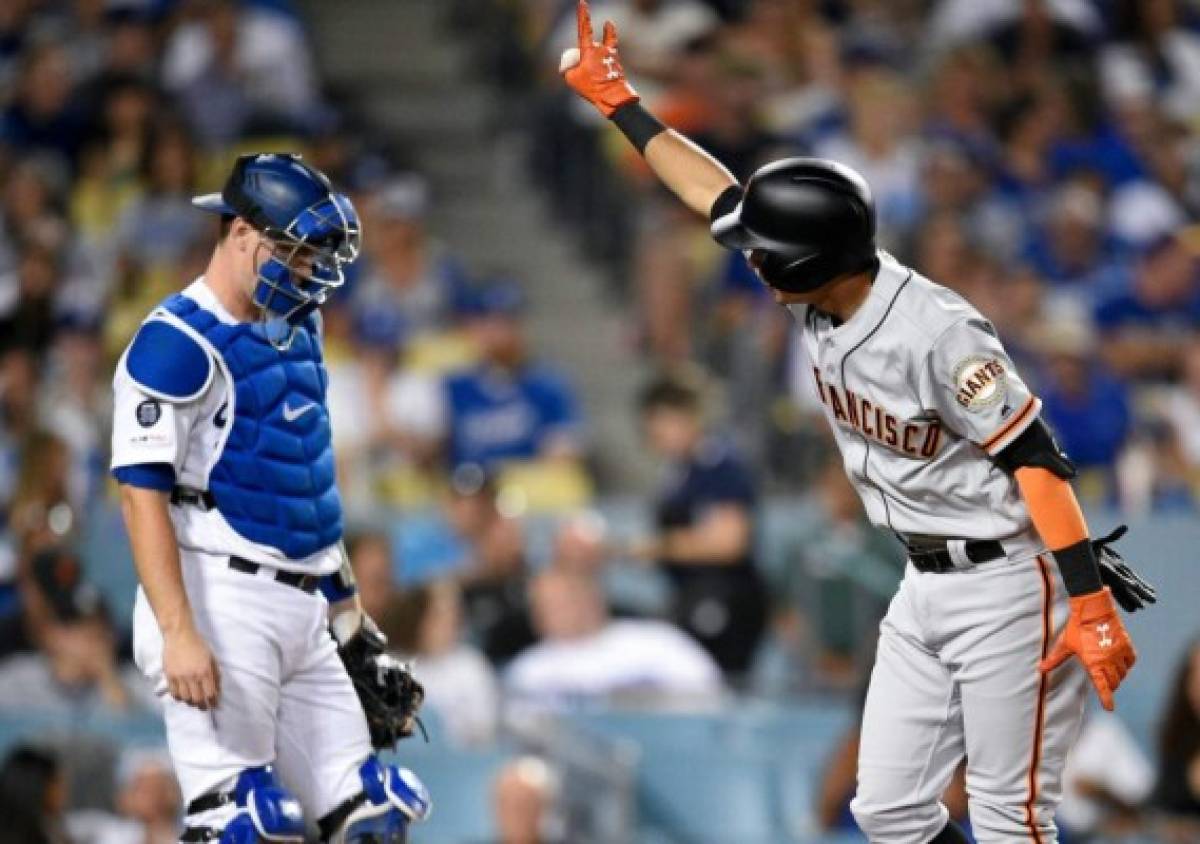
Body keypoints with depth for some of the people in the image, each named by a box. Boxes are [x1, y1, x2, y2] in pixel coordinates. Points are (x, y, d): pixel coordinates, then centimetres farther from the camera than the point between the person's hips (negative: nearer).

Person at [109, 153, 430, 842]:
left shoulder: (297, 330, 17)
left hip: (302, 610, 9)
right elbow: (143, 494, -17)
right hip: (219, 604, -9)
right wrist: (178, 632, -25)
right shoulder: (177, 344, -11)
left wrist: (345, 605, 25)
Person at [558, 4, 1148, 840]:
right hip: (925, 586, 9)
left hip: (1008, 588, -9)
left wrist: (1090, 603, -30)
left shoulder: (934, 331, -24)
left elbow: (1036, 459, -24)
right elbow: (716, 195, 12)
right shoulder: (822, 298, 0)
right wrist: (617, 101, 17)